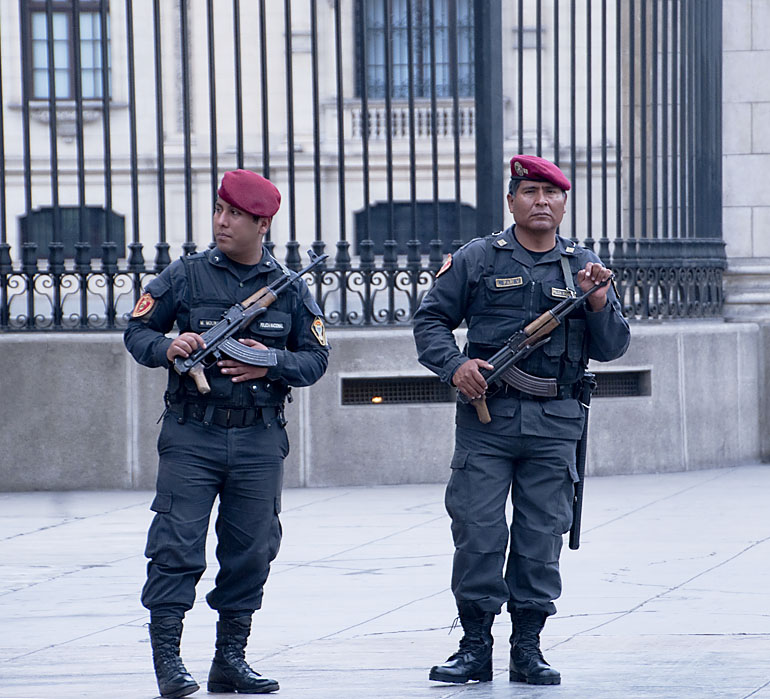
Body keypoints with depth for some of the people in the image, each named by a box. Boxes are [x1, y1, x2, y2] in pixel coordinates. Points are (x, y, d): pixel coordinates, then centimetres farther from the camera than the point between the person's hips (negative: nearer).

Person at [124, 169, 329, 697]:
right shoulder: (185, 276, 3)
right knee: (177, 547, -8)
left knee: (251, 551, 6)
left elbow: (317, 357, 9)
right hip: (192, 436, -2)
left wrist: (273, 364, -10)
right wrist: (166, 348, -15)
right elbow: (137, 332, 7)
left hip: (260, 440, 2)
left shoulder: (289, 288, 7)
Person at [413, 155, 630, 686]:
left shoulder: (585, 268, 12)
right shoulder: (477, 259, 7)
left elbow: (612, 347, 9)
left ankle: (528, 648, 11)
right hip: (486, 415, -1)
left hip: (554, 425, 1)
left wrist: (598, 302, -9)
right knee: (478, 531, -4)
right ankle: (475, 646, 4)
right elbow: (430, 319, 9)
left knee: (542, 538, 3)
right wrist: (454, 365, -8)